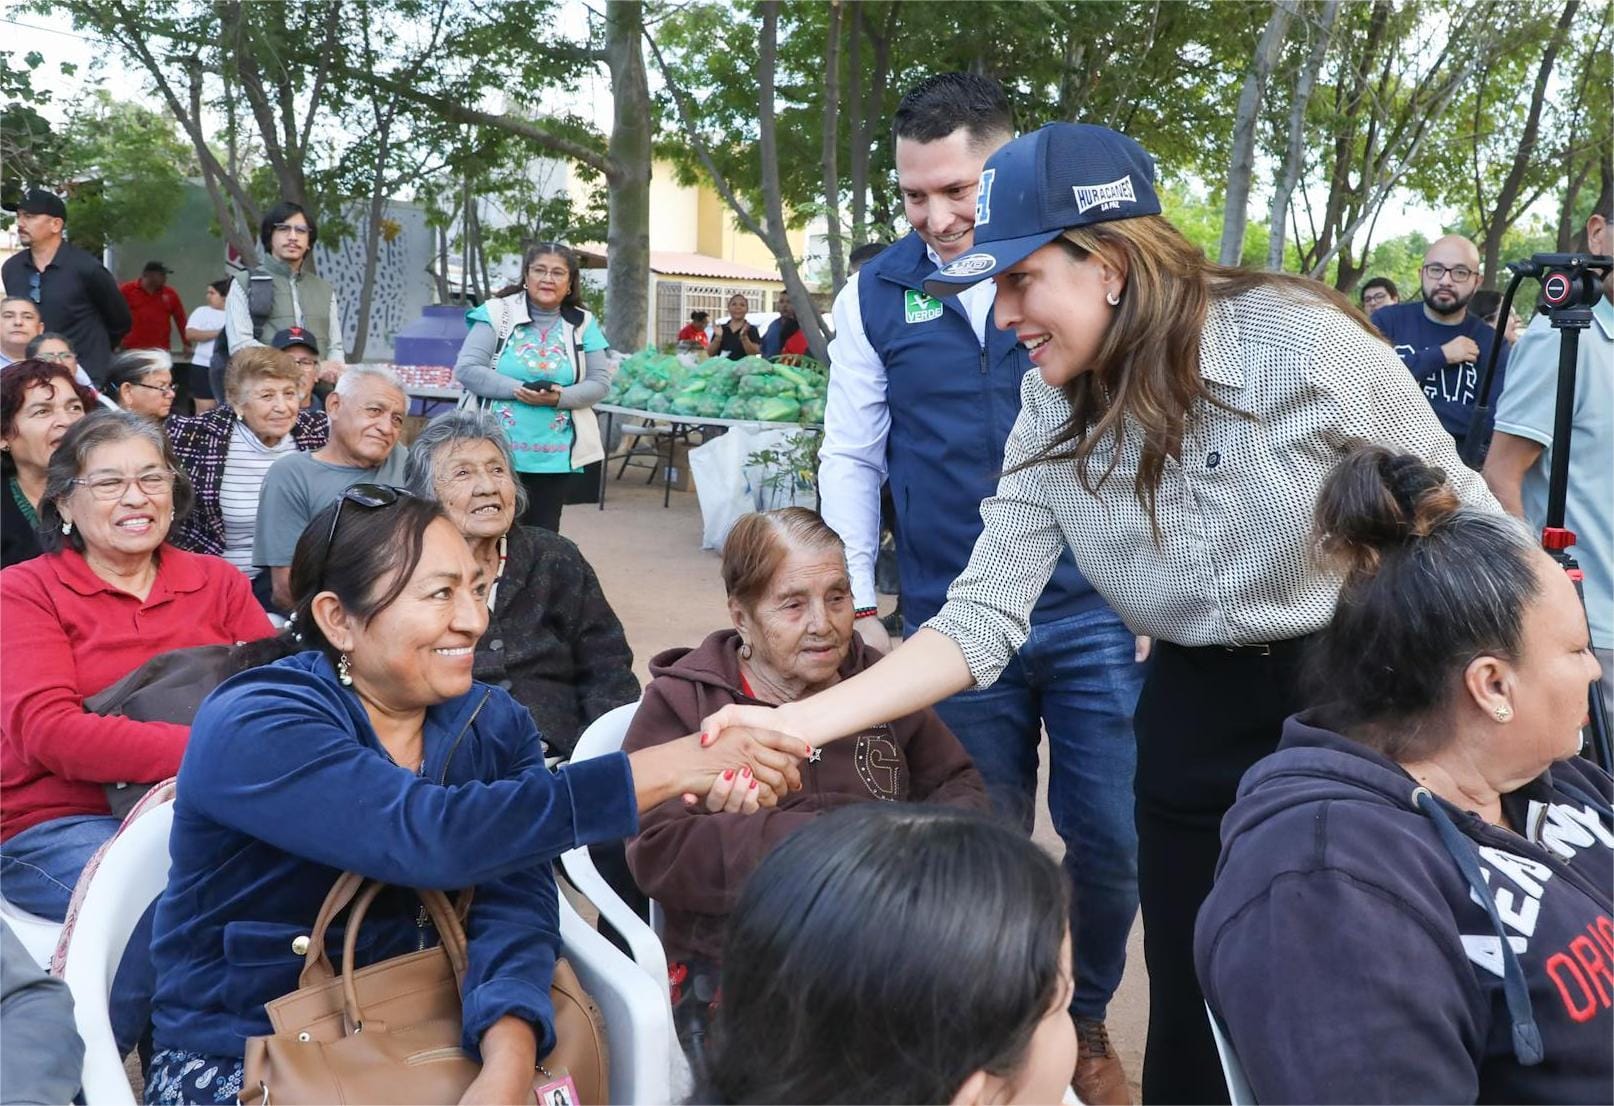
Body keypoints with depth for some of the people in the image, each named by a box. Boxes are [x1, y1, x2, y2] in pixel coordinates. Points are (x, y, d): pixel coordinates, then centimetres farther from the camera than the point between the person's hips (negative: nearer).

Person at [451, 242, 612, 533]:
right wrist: (518, 389, -18)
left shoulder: (582, 324, 6)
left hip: (557, 456, 2)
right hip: (499, 451, -2)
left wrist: (559, 398, -15)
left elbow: (600, 383, 3)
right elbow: (466, 369, -7)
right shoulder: (498, 313, -1)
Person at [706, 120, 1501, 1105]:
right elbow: (982, 622, -11)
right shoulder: (1052, 419, -7)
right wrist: (802, 720, -23)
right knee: (1192, 1002, 12)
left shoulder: (1306, 343, -20)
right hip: (1197, 712, 3)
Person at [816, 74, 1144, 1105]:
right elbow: (850, 458, 7)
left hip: (1097, 613, 0)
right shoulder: (877, 294, 1)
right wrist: (857, 605, 3)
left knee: (1111, 843, 6)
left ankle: (1090, 1023, 32)